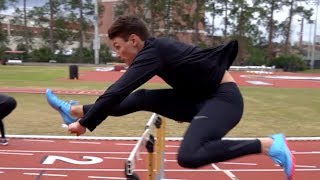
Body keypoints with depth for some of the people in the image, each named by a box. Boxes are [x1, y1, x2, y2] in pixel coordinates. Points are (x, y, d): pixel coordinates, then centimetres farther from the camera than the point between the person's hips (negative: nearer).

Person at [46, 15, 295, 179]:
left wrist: (85, 124, -10)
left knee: (189, 156, -30)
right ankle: (74, 110, 20)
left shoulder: (151, 53, -19)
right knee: (142, 98, 8)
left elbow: (117, 92, -19)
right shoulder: (157, 48, 6)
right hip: (201, 97, 9)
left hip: (225, 98, -9)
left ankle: (269, 144, -17)